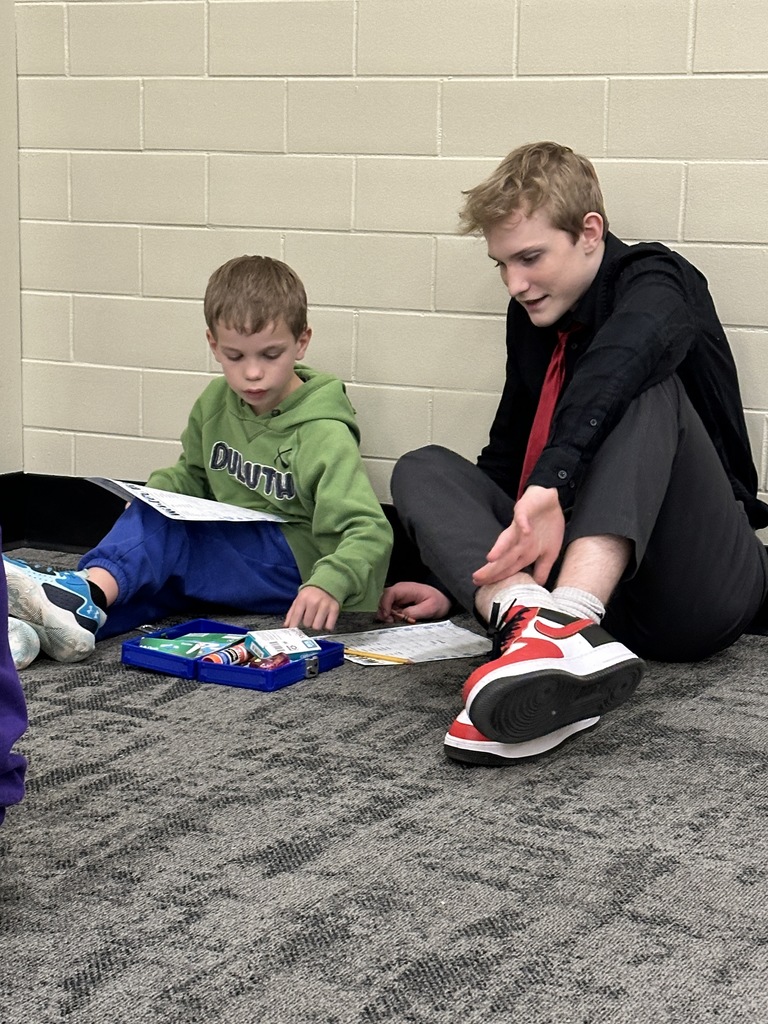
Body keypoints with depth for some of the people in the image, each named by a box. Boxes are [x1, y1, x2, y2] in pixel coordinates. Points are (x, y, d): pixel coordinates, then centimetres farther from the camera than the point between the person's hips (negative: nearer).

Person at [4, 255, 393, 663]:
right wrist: (159, 490, 0)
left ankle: (87, 592, -49)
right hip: (227, 550, 7)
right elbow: (193, 474, 24)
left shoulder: (323, 435, -14)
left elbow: (369, 531, -22)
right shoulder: (215, 403, 7)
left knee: (160, 526, -28)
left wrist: (328, 585, -43)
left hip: (295, 561, -7)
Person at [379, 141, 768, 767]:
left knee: (644, 388, -26)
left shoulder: (654, 281, -5)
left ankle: (569, 616, -49)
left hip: (701, 590, -6)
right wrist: (457, 585, 11)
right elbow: (506, 458, 22)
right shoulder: (531, 317, 15)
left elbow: (619, 364, -30)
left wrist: (551, 485, -46)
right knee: (421, 469, -7)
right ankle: (526, 614, -40)